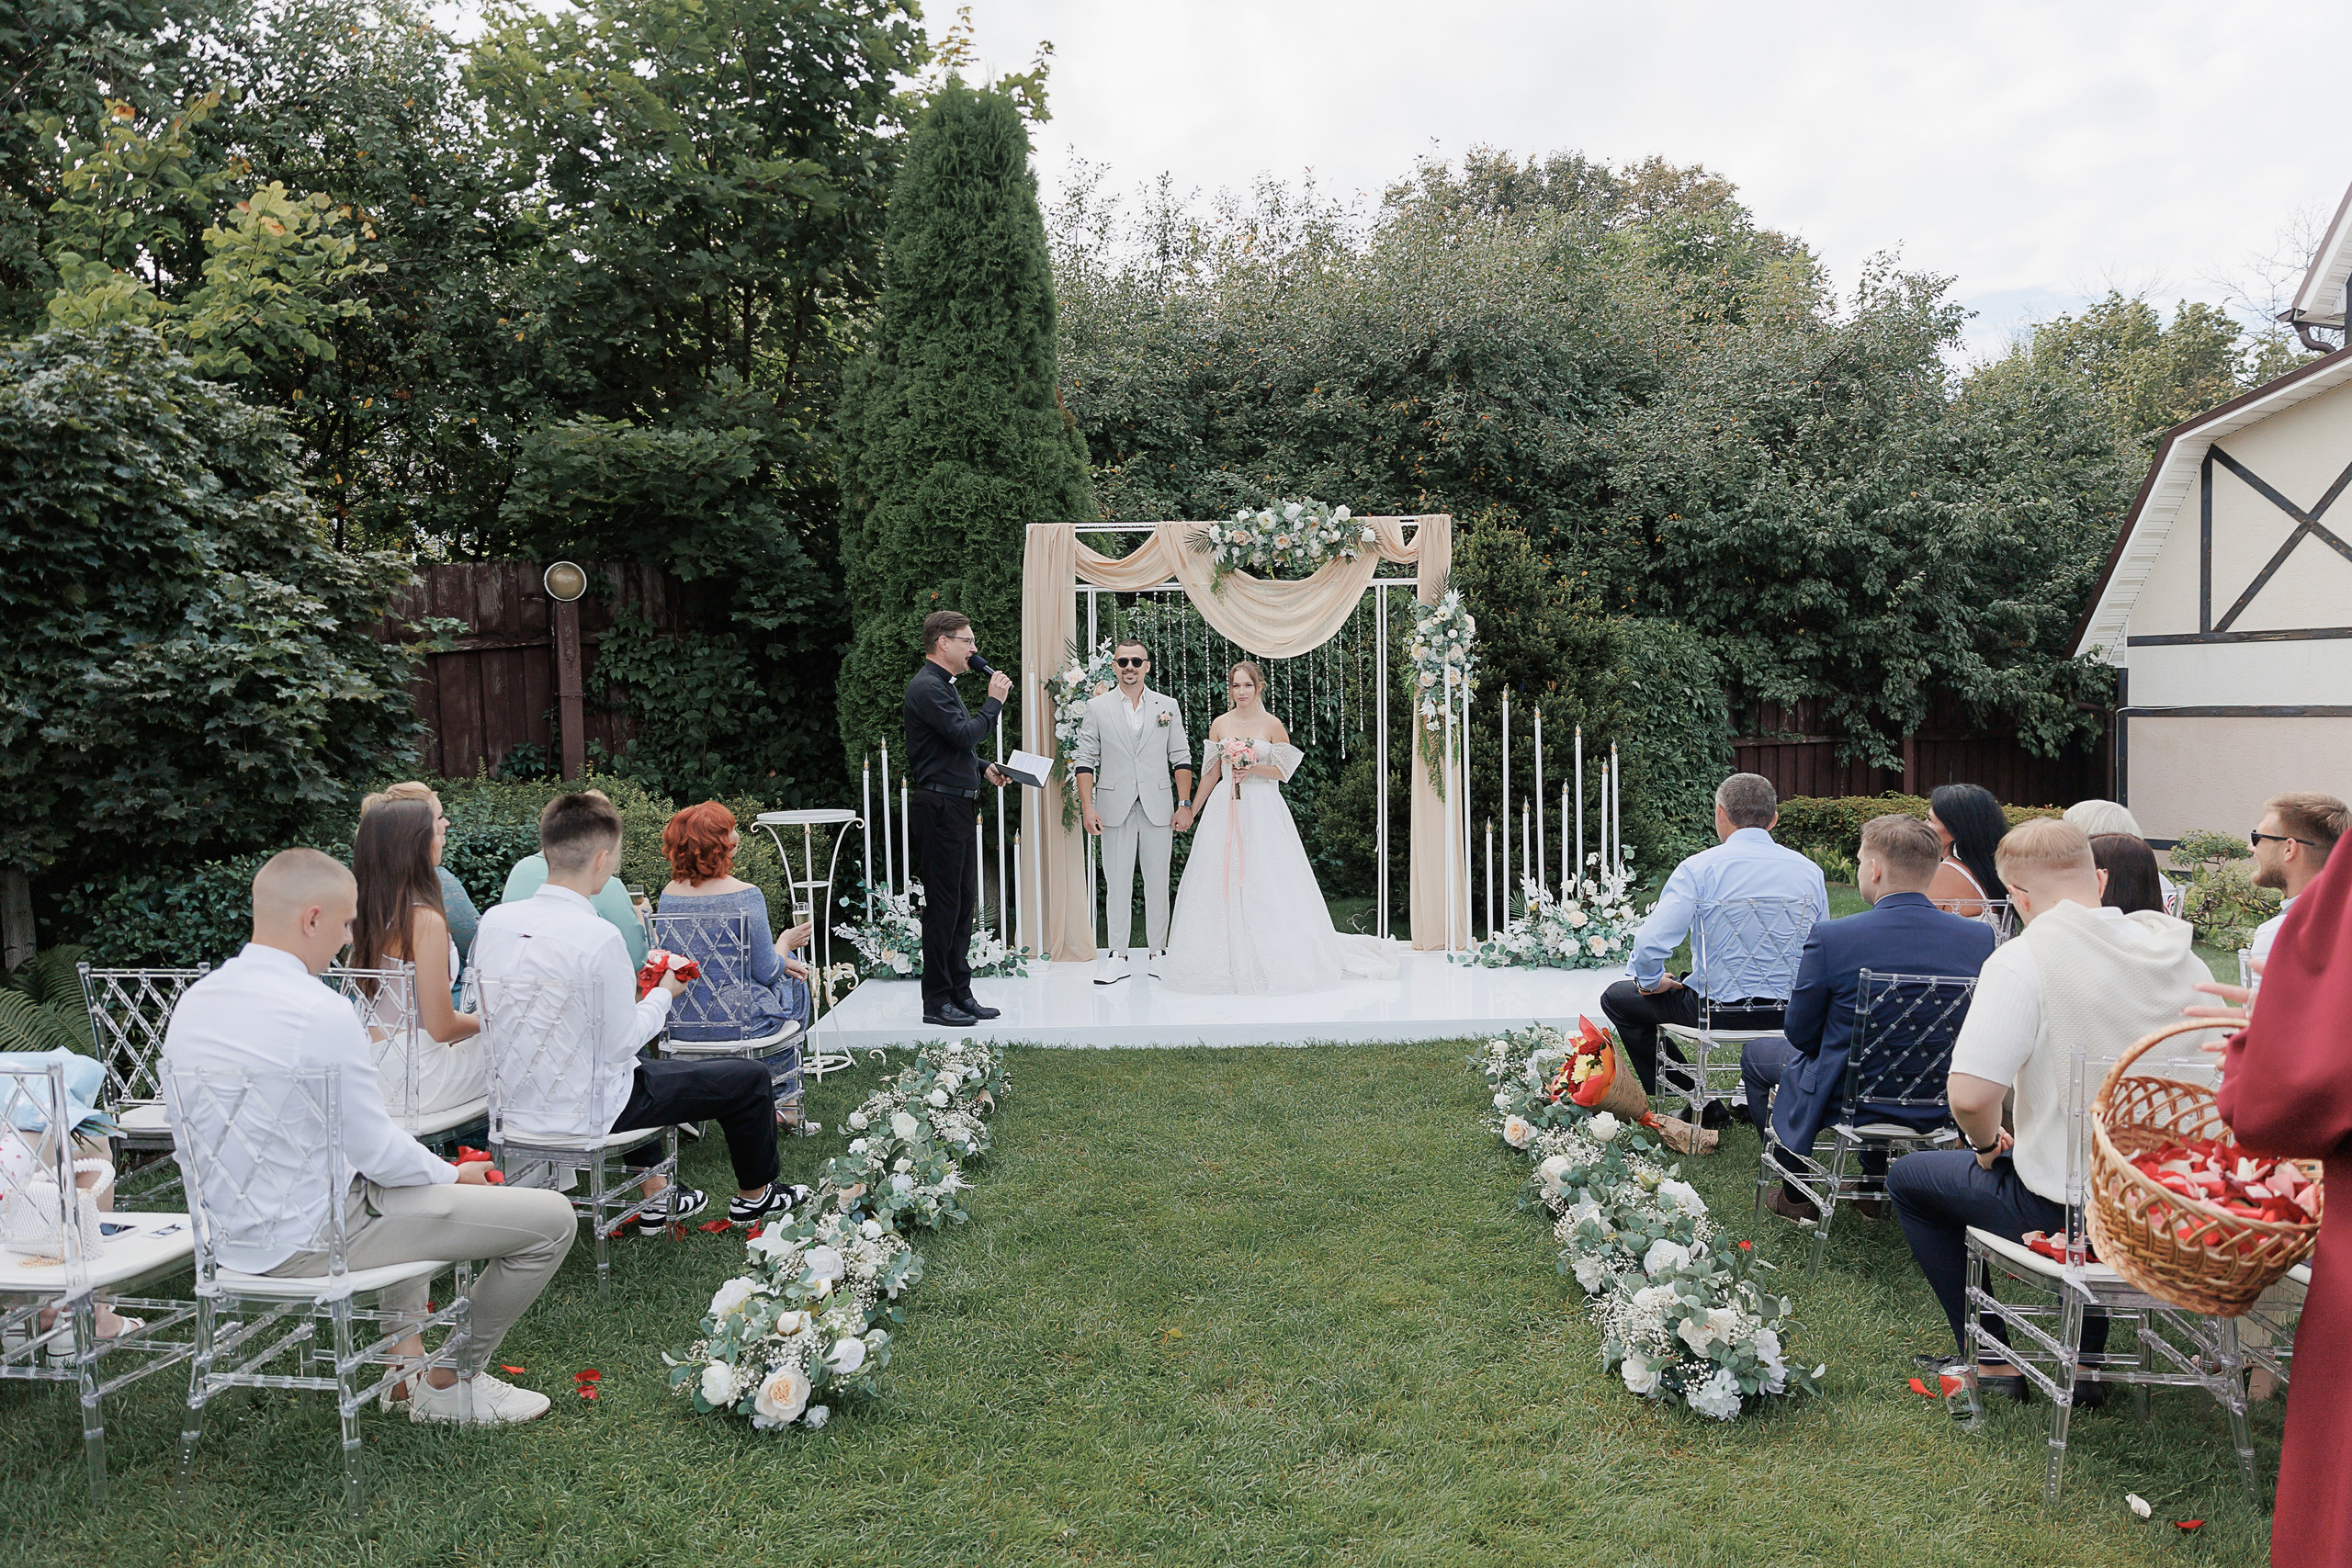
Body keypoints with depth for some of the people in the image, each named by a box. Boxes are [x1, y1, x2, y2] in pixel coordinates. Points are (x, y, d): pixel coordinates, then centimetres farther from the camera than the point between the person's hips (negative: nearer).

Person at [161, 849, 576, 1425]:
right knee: (551, 1218, -6)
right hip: (311, 1238, -10)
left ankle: (405, 1359, 34)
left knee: (400, 1182, 38)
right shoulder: (321, 1012, -24)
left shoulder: (193, 1000, 3)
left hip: (230, 1234, 10)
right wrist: (452, 1175, 0)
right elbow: (376, 1150, -19)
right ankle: (451, 1387, 15)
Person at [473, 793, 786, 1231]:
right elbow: (621, 1043, -21)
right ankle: (753, 1197, 33)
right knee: (750, 1078, 8)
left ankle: (654, 1195, 42)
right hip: (586, 1113, -7)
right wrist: (663, 994, -2)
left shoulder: (494, 920, -5)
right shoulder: (598, 937, -26)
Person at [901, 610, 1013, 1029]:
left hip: (959, 808, 10)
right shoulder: (927, 687, -14)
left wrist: (983, 768, 11)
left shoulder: (942, 685, 19)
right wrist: (994, 701, -10)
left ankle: (959, 992, 20)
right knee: (943, 907, -5)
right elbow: (964, 734, -23)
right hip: (939, 809, -10)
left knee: (964, 904, 13)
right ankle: (937, 1002, 3)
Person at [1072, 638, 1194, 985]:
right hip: (1115, 809, -1)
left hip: (1158, 808, 1)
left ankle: (1156, 954, 16)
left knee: (1158, 884, 6)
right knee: (1116, 884, 2)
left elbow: (1181, 758, 7)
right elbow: (1085, 760, 3)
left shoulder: (1168, 706, 8)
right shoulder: (1097, 707, 5)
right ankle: (1118, 958, 9)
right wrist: (1087, 807, -6)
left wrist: (1184, 805, 0)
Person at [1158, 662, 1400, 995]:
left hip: (1262, 810, -2)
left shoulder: (1272, 725, 0)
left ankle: (1272, 961, 4)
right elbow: (1211, 773, 12)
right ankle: (1227, 961, 7)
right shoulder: (1220, 724, 7)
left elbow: (1283, 771, 2)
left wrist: (1253, 769, -15)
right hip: (1225, 811, 3)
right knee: (1221, 881, 0)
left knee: (1265, 885, -5)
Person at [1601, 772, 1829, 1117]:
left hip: (1721, 1008, -5)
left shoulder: (1699, 868, -13)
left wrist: (1651, 982, 0)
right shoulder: (1810, 871, 1)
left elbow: (1650, 942, -21)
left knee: (1616, 998, 16)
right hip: (1793, 1012, 5)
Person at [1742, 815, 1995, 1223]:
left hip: (1845, 1099, -4)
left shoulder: (1830, 937, -24)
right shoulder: (1979, 937, -13)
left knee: (1756, 1054, 25)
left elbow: (1801, 1033, -12)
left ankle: (1796, 1195, 33)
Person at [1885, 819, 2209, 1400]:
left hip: (2065, 1210, -6)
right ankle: (2084, 1364, 38)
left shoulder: (2023, 960, -21)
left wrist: (1987, 1142, -7)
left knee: (1908, 1176, 18)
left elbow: (1969, 1095, -29)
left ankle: (1992, 1361, 20)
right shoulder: (2180, 954, -1)